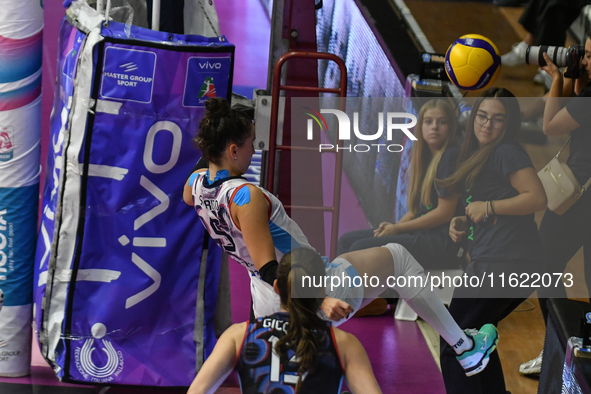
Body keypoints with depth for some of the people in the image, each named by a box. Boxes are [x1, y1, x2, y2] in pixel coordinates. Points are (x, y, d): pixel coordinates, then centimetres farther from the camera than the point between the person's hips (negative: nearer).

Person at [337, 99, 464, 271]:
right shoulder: (426, 158, 19)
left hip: (442, 242, -10)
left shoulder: (451, 156, -10)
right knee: (347, 240, 5)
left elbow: (445, 213, -14)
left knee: (361, 247, -22)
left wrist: (397, 228, -8)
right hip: (421, 234, 10)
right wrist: (393, 226, -1)